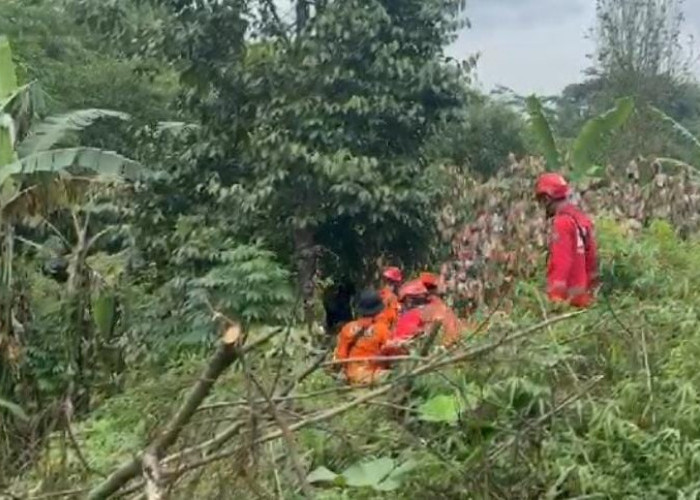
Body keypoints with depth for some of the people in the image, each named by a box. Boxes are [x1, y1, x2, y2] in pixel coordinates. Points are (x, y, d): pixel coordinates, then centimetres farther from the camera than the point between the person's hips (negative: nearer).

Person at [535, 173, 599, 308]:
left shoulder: (562, 222, -14)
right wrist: (590, 290, 21)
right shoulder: (582, 218, 12)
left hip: (567, 296, -9)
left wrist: (556, 295, -22)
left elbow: (561, 262, -21)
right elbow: (591, 256, 15)